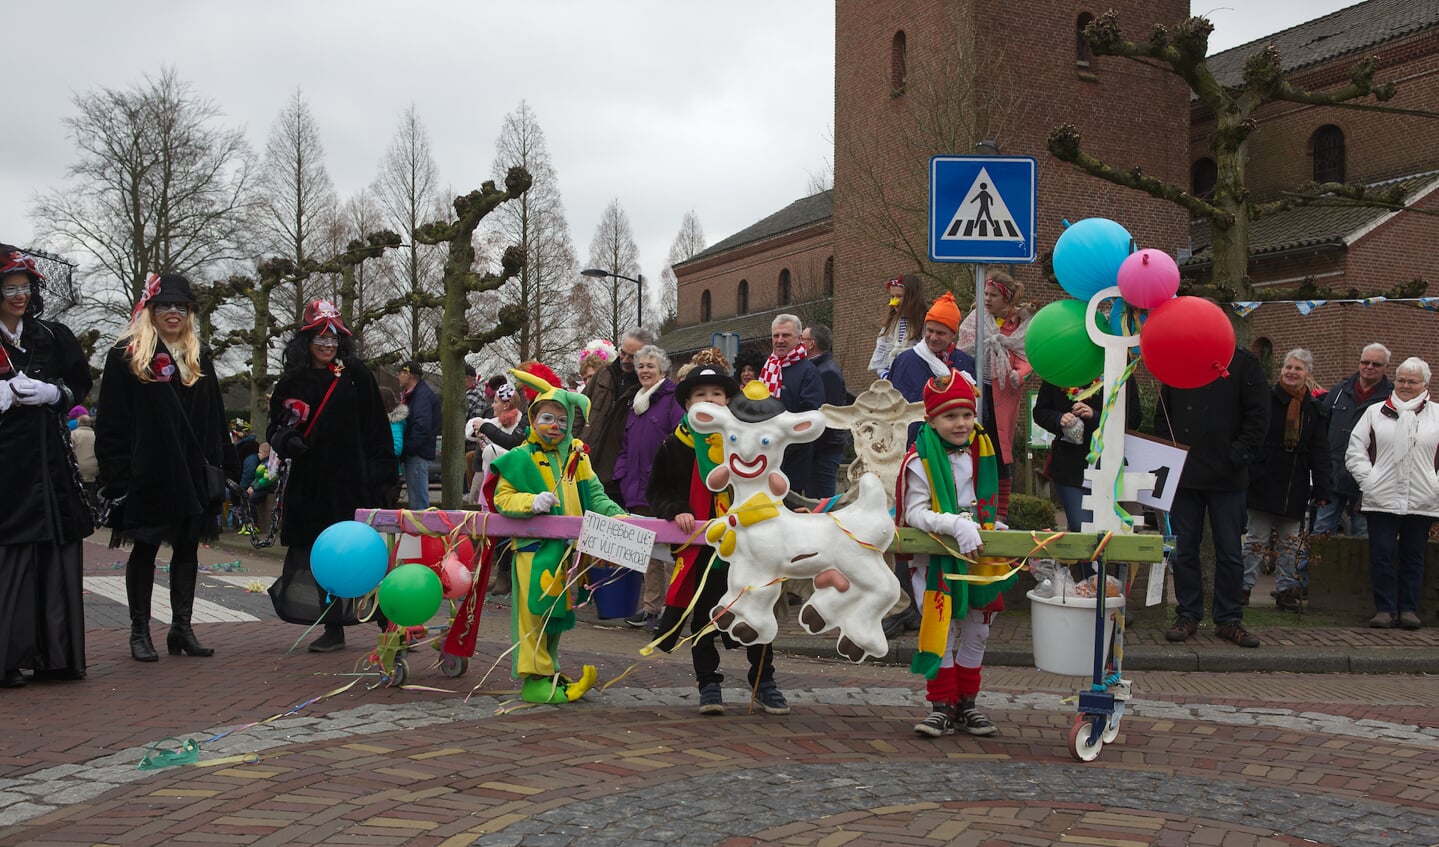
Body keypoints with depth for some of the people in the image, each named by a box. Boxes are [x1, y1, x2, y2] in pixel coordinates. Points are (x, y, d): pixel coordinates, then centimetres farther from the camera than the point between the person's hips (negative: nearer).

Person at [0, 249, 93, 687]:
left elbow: (80, 384, 11)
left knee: (58, 556, 3)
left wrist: (50, 392, -6)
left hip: (50, 461, 4)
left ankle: (55, 654, 11)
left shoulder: (53, 336, 13)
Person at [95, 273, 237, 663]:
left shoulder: (198, 357, 13)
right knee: (145, 549, 5)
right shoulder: (127, 355, -1)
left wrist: (226, 466, 7)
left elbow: (215, 420, 13)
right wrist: (116, 472, -13)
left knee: (187, 548, 7)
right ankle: (140, 632, 13)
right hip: (147, 473, -4)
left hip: (192, 471, 4)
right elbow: (111, 421, -5)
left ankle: (182, 628, 15)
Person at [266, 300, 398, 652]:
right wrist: (285, 438, -11)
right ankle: (333, 629, 16)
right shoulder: (292, 382, 9)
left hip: (353, 481, -4)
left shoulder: (356, 376, 0)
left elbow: (377, 429, -2)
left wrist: (383, 476, -8)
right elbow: (275, 428, 14)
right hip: (310, 485, 4)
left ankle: (388, 620, 6)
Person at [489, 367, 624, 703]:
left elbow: (594, 495, 9)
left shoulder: (577, 456, 12)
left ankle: (548, 673, 26)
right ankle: (533, 679, 2)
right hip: (533, 547, -5)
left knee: (557, 612, 14)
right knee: (535, 611, -4)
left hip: (568, 548, 5)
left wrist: (616, 516, -6)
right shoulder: (519, 459, -1)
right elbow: (502, 498, -4)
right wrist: (532, 502, -21)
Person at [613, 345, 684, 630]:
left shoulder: (672, 398, -5)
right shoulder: (636, 403, 20)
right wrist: (622, 476, 12)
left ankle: (669, 607, 0)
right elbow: (626, 446, 24)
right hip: (638, 489, 8)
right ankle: (651, 604, 19)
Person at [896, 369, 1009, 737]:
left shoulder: (981, 449, 3)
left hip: (977, 554, 5)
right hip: (936, 557, -5)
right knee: (941, 628, -4)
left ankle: (966, 704, 23)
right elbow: (915, 512, -20)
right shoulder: (921, 459, -14)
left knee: (976, 631, 11)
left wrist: (989, 526, 5)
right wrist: (955, 524, -32)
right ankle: (942, 706, 7)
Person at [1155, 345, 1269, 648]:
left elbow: (1258, 417, -3)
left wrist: (1238, 456, -11)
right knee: (1184, 549, 6)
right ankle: (1188, 615, 15)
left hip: (1227, 478, -3)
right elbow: (1162, 415, 14)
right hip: (1183, 475, 3)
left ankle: (1228, 619, 13)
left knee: (1230, 552, 3)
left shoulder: (1243, 364, 0)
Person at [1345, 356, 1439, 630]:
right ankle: (1384, 609, 6)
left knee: (1413, 556, 7)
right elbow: (1355, 451, 6)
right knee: (1382, 554, -1)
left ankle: (1409, 609, 15)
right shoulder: (1376, 412, 8)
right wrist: (1368, 480, -4)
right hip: (1382, 500, 0)